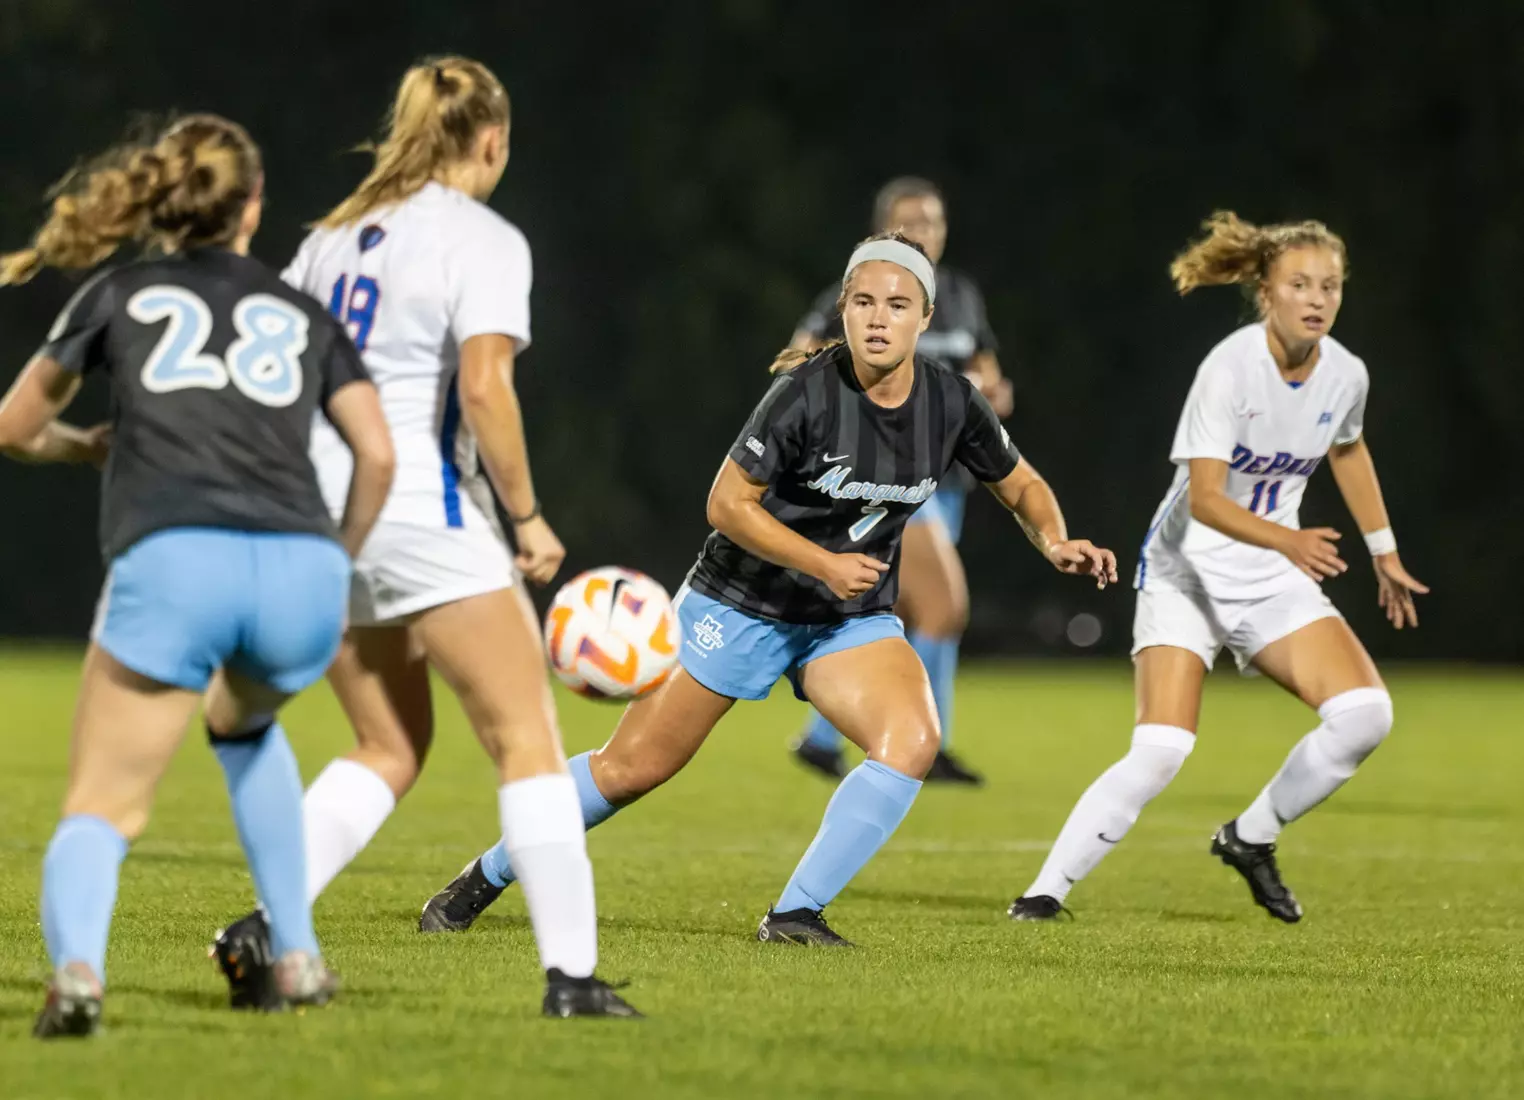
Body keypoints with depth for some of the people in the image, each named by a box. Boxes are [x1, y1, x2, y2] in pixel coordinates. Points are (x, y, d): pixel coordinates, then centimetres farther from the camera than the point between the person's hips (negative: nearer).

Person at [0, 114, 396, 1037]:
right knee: (246, 724, 35)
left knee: (100, 812, 2)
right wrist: (341, 560, 27)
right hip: (302, 573, 3)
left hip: (172, 563, -2)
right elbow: (379, 454, 12)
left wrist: (90, 444, 50)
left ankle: (77, 966, -30)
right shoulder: (302, 316, 25)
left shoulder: (120, 295, 22)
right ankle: (298, 956, 27)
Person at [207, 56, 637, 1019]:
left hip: (323, 508, 7)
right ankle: (572, 976, -7)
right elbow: (482, 389, -18)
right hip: (427, 510, -7)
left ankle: (264, 930, 3)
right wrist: (528, 516, -9)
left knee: (390, 748, 18)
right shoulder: (485, 241, -6)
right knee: (529, 740, -1)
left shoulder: (338, 234, 14)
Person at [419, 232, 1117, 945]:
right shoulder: (806, 392, -22)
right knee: (631, 768, 0)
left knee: (912, 740, -25)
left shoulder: (951, 402, -8)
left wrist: (1055, 541, -12)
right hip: (740, 604, -4)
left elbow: (1021, 486, 8)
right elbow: (727, 504, -18)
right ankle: (486, 878, 22)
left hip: (854, 619, 4)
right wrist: (823, 564, -26)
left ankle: (795, 915, -15)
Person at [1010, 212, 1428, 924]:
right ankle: (1046, 891, -9)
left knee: (1365, 713, -15)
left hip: (1275, 578, 5)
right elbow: (1203, 498, -29)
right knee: (1160, 752, -21)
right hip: (1187, 570, -5)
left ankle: (1251, 838, 8)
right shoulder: (1229, 369, -22)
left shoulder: (1346, 375, -5)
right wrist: (1290, 541, -44)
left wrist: (1384, 554, 26)